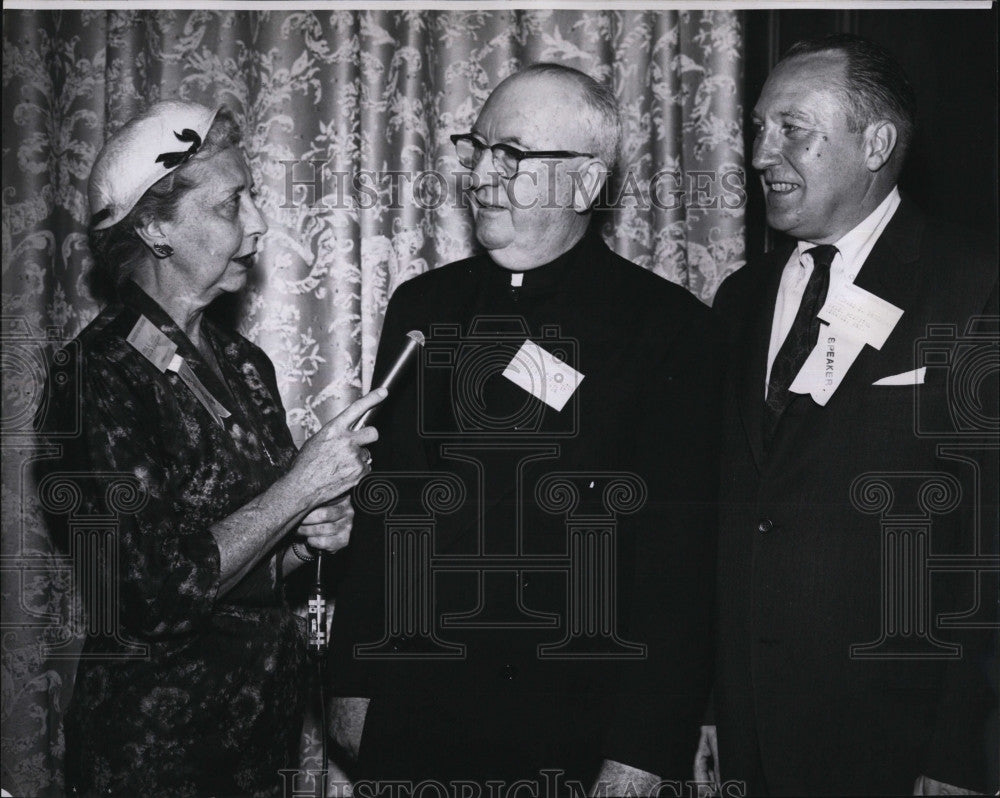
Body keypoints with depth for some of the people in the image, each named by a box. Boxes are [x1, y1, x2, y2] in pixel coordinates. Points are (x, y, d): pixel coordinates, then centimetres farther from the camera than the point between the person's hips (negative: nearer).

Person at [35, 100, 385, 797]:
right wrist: (302, 485, -18)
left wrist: (308, 540, -3)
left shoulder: (243, 364, 6)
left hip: (267, 711, 7)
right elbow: (159, 593, -23)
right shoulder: (100, 379, -17)